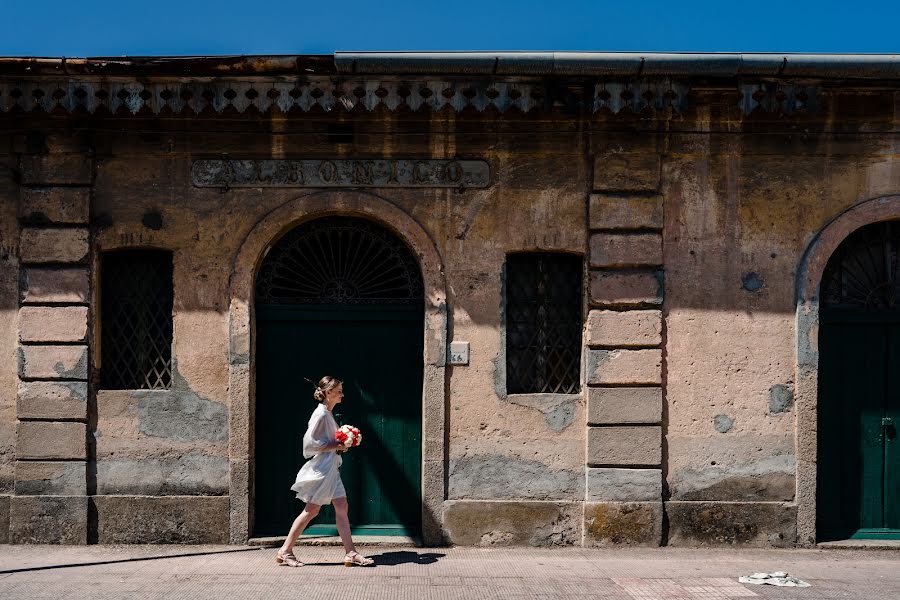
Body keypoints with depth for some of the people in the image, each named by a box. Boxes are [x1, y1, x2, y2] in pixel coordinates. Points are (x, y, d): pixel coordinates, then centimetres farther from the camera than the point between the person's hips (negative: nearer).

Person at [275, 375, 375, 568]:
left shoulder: (328, 414, 14)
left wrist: (340, 446, 6)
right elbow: (310, 443, -21)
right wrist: (336, 446, -17)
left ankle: (351, 553, 4)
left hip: (331, 469, 10)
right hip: (321, 469, -10)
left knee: (342, 507, 4)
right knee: (311, 510, -2)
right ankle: (285, 551, 8)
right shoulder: (321, 414, -15)